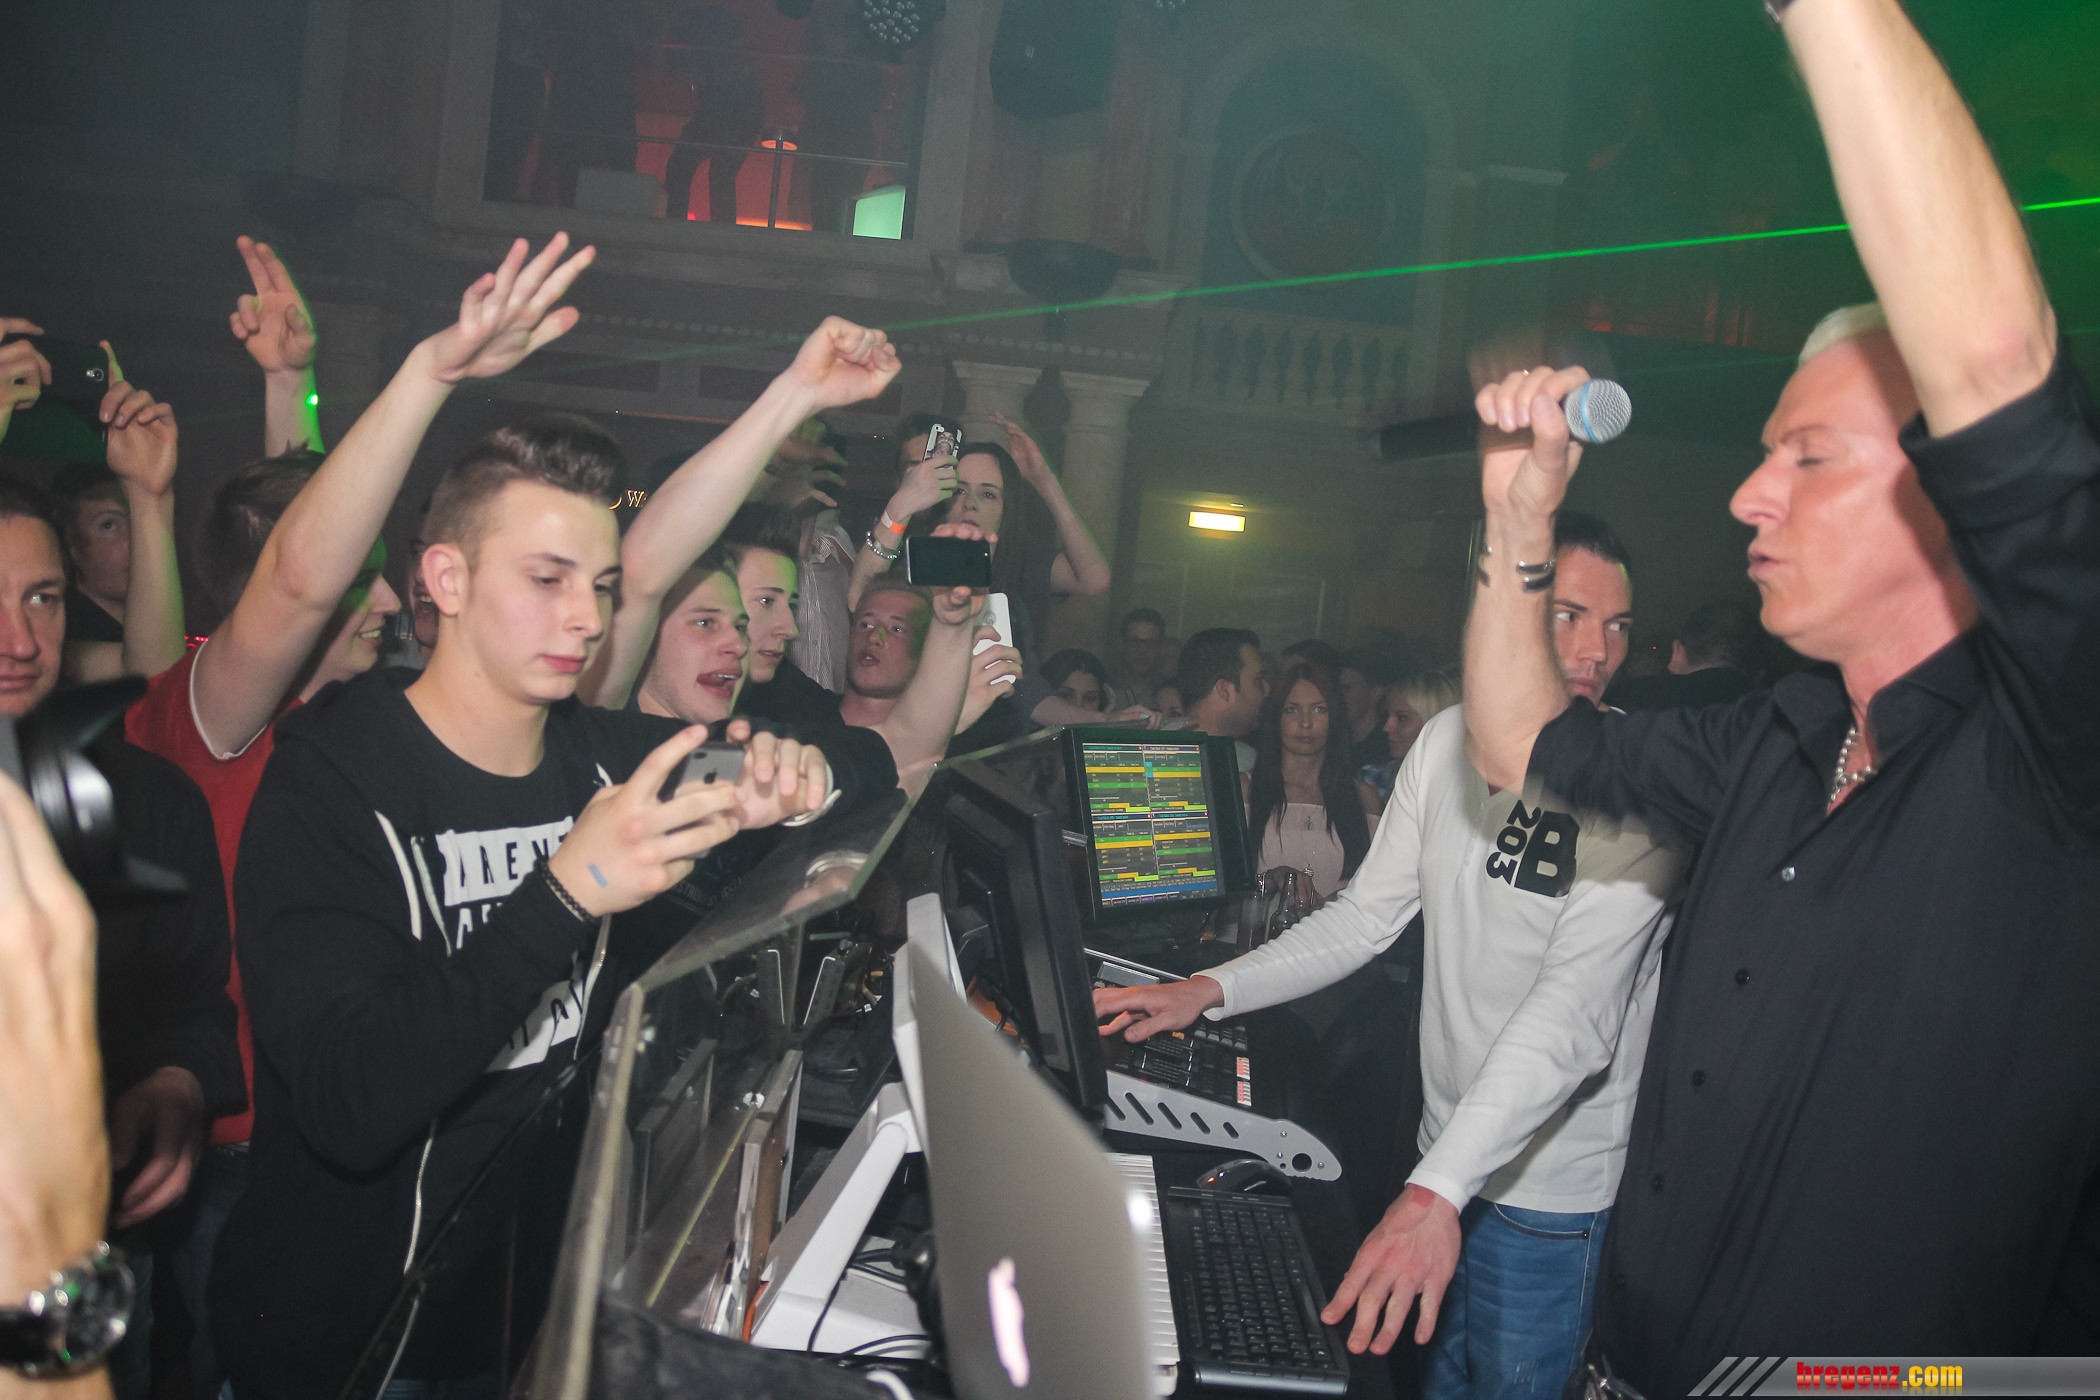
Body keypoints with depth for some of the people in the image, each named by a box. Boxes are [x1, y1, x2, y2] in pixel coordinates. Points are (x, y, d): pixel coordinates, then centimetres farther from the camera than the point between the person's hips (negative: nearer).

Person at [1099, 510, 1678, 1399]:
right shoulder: (1447, 741, 0)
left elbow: (1578, 1002, -29)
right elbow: (1367, 916, 7)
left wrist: (1436, 1191, -39)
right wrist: (1209, 991, -4)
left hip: (1550, 1186, -5)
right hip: (1443, 1147, 6)